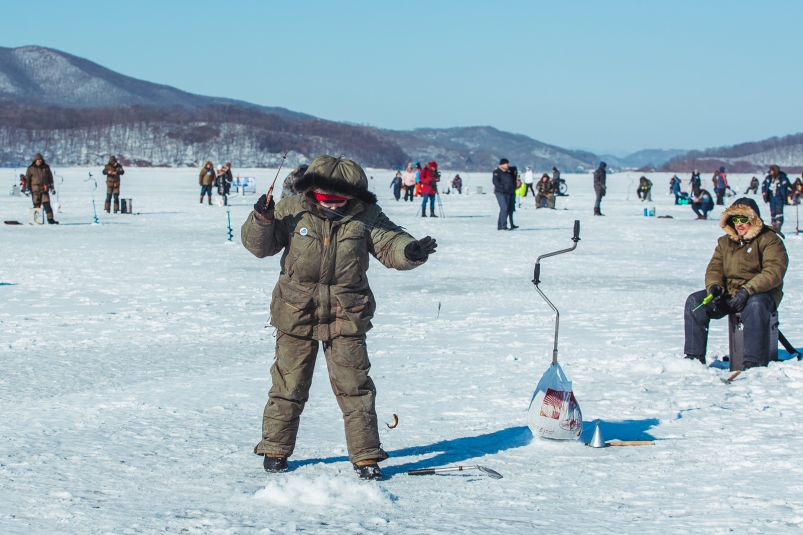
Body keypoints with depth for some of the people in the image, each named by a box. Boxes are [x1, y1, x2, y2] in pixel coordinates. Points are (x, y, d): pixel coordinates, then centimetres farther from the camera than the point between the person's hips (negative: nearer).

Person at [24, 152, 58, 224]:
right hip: (35, 190, -1)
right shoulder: (31, 169, 3)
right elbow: (27, 178, 4)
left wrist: (52, 187, 16)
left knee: (47, 204, -7)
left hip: (44, 190, 1)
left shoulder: (46, 167, 10)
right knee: (36, 205, 1)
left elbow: (50, 178, 17)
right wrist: (27, 187, -4)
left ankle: (50, 219, -7)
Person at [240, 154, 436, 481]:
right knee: (288, 385, 9)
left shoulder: (366, 217, -1)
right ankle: (275, 449, 23)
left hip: (346, 317, 0)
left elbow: (390, 244, -5)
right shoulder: (291, 211, -3)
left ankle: (365, 455, 8)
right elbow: (260, 245, 0)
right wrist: (262, 221, -20)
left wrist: (410, 251, -27)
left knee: (354, 387, 0)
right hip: (296, 315, 0)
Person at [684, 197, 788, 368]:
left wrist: (747, 290, -29)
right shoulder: (725, 242, 14)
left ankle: (754, 361, -40)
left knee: (756, 306, -40)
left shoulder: (769, 240, -5)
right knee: (694, 302, -14)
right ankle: (694, 355, -13)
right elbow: (714, 267, 10)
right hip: (728, 295, 6)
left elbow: (774, 271, -17)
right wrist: (713, 286, -15)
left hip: (760, 293, -6)